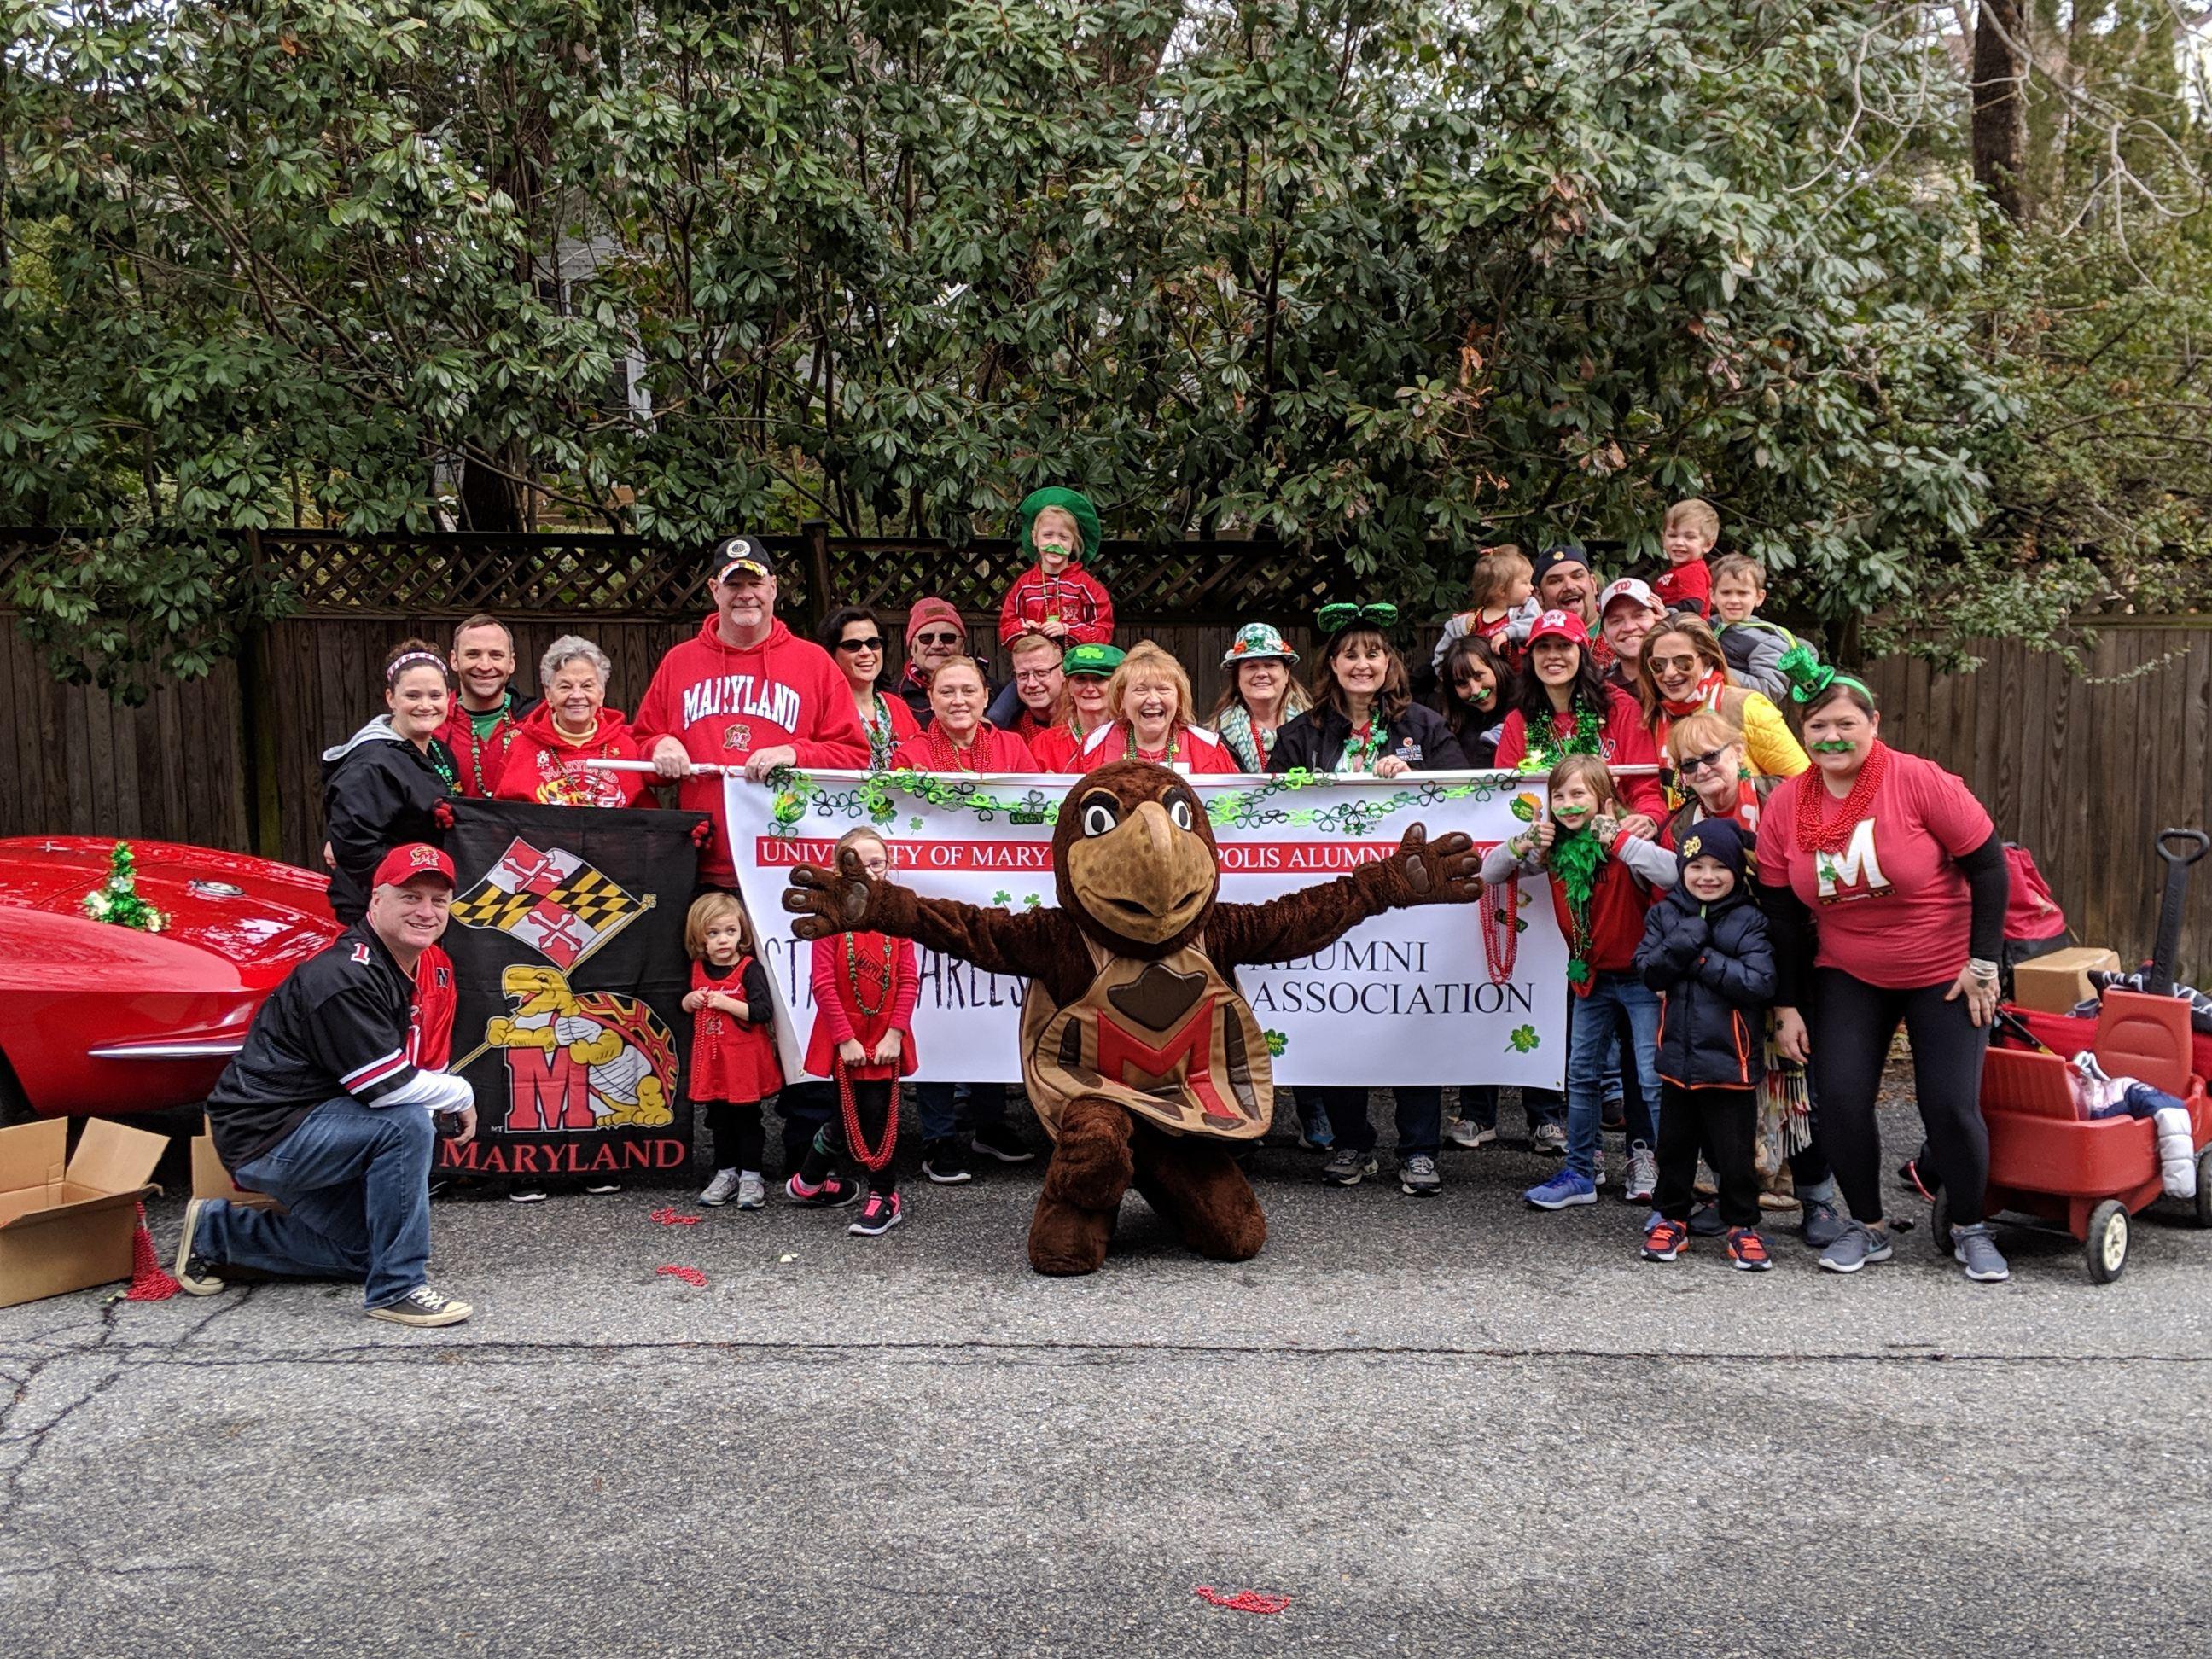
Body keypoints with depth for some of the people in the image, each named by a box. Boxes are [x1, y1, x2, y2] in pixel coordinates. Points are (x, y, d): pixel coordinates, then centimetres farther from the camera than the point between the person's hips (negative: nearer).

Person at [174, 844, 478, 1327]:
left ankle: (216, 1231, 27)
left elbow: (395, 1069, 18)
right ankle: (396, 1290, -18)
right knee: (405, 1125, -29)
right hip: (265, 1137, -10)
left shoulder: (402, 965, 7)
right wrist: (461, 1095, -11)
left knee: (365, 1253, 16)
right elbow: (387, 1086, -27)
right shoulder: (345, 977, -25)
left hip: (299, 1132, 10)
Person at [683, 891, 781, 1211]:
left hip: (744, 1058, -5)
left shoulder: (749, 968, -13)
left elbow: (763, 1011, -21)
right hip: (711, 1058, 5)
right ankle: (726, 1173, 27)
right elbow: (687, 1007, 20)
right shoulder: (698, 969, 5)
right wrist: (690, 1000, -2)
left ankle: (750, 1176, 15)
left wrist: (726, 1002, -25)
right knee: (719, 1119, 14)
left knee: (747, 1118, 5)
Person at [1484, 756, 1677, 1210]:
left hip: (1639, 974, -6)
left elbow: (1675, 873, -38)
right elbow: (1489, 873, 2)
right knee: (1582, 1075, 12)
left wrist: (1618, 839, -38)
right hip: (1590, 976, 6)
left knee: (1653, 1079, -8)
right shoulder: (1553, 848, -3)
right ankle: (1580, 1172, 22)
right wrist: (1524, 844, -16)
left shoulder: (1623, 844, -19)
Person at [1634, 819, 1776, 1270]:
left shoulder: (1749, 921, -5)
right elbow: (1647, 970, -4)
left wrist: (1703, 960, -16)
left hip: (1729, 1058, -3)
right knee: (1674, 1143, 14)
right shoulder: (1665, 914, 5)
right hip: (1677, 1053, 3)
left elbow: (1761, 982, -16)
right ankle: (1671, 1217, 28)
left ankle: (1742, 1224, 21)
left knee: (1733, 1149, 5)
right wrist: (1680, 945, -21)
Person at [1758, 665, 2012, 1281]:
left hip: (1945, 974, -3)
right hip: (1846, 976, 3)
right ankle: (1866, 1226, 15)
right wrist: (1787, 1005, -1)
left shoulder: (1919, 781, -18)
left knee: (1950, 1106, -5)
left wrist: (1983, 963, -11)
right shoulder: (1785, 804, -7)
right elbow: (1781, 911, -1)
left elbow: (1988, 866, -10)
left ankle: (1969, 1230, 20)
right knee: (1839, 1099, -7)